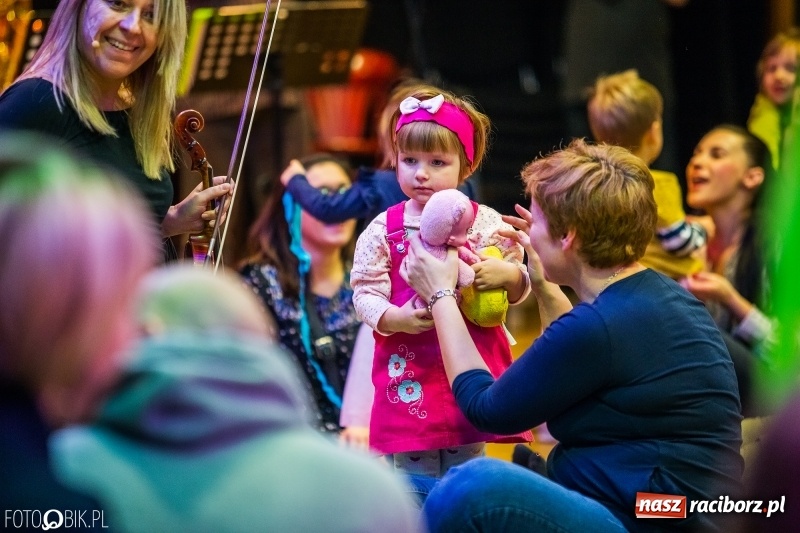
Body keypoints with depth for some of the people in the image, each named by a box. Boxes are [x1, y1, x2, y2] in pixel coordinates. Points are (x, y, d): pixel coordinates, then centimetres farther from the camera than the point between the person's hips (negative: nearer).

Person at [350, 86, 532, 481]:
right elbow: (365, 292, -1)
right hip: (409, 368, 0)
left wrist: (506, 275, -18)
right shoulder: (383, 230, 2)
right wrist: (394, 318, -20)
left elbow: (519, 288, 4)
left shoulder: (485, 223, 2)